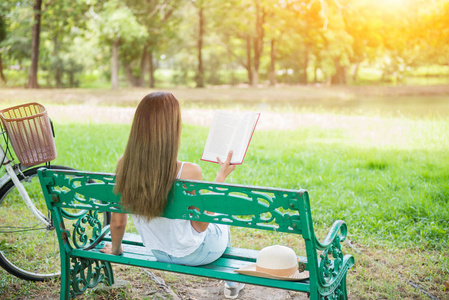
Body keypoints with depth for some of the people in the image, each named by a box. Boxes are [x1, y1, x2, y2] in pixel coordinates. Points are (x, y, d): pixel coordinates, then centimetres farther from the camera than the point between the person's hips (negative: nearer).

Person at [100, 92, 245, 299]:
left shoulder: (124, 165, -21)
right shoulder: (188, 172, -35)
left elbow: (118, 221, -8)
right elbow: (200, 225, -20)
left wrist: (115, 249, 13)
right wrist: (221, 177, -13)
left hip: (157, 252, 4)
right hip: (193, 254, -4)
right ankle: (231, 282, 52)